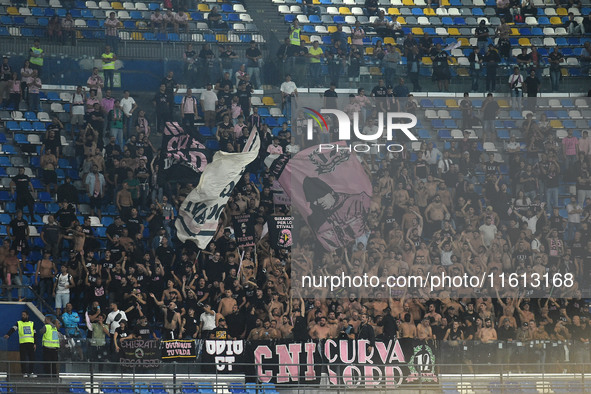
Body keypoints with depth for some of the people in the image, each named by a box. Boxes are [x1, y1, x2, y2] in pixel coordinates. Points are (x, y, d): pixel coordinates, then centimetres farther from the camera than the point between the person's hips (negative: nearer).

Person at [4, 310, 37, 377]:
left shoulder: (32, 323, 14)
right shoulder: (18, 323, 7)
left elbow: (34, 334, 14)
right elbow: (13, 329, -8)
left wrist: (35, 344, 7)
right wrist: (8, 335, -27)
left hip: (30, 343, 2)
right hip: (22, 343, -2)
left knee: (32, 358, -1)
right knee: (23, 359, -3)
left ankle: (31, 372, 3)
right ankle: (24, 373, 1)